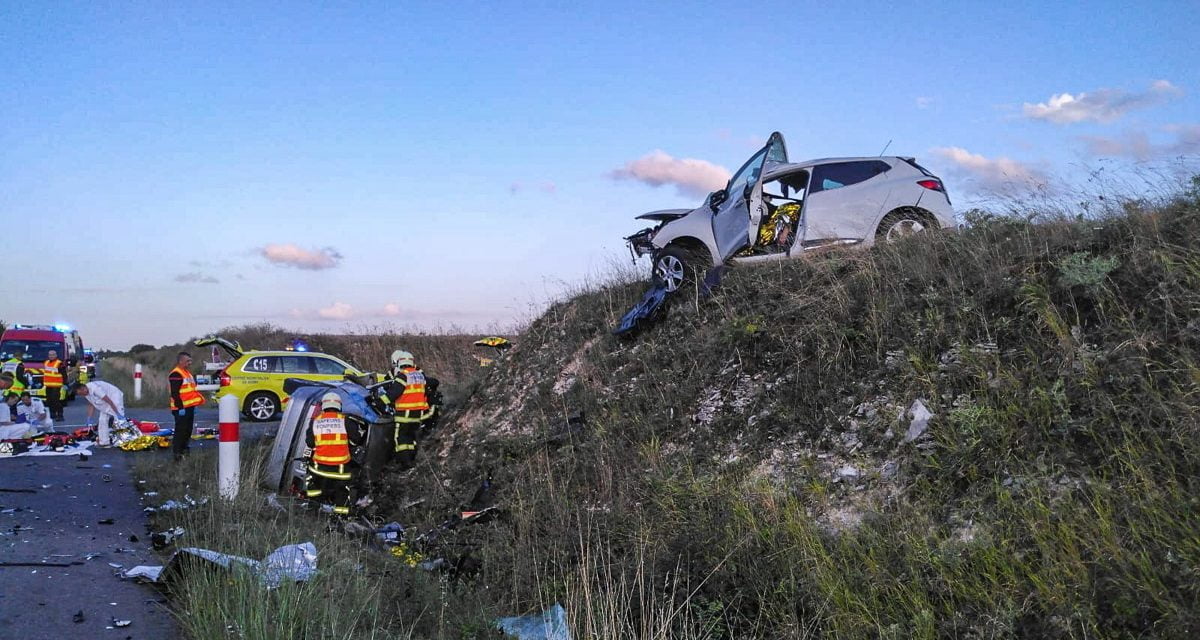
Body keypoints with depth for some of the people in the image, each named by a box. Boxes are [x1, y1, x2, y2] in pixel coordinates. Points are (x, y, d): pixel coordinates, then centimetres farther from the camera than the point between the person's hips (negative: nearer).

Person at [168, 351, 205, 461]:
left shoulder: (187, 373, 19)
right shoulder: (176, 374, -13)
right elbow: (175, 393, -20)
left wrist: (194, 405, 23)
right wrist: (180, 407, -22)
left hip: (189, 407, 10)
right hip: (181, 409, -10)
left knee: (188, 431, 14)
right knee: (180, 431, -8)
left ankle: (184, 451, 23)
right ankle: (177, 454, -5)